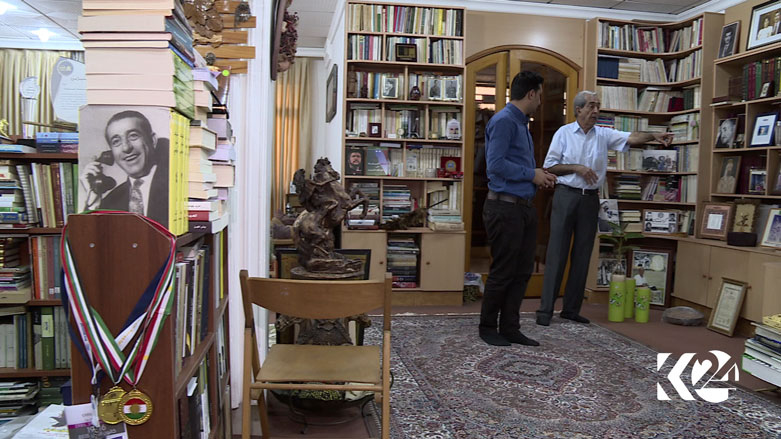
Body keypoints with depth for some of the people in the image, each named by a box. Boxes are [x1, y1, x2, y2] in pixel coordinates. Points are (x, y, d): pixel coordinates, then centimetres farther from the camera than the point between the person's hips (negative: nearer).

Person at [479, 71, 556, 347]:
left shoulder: (522, 123, 19)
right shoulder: (504, 121, -12)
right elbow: (496, 164, -22)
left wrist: (540, 175, 10)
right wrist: (531, 174, -13)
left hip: (524, 208, 10)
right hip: (505, 207, -10)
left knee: (522, 271, 11)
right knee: (503, 272, 0)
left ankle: (510, 329, 21)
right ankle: (487, 328, 16)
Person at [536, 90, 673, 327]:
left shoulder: (603, 134, 8)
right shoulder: (564, 133, 1)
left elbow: (630, 138, -7)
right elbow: (549, 166, -1)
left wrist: (654, 136, -23)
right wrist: (577, 168, -11)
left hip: (590, 199, 4)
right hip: (566, 196, -3)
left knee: (582, 256, 6)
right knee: (557, 254, -5)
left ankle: (571, 309, 16)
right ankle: (545, 309, -1)